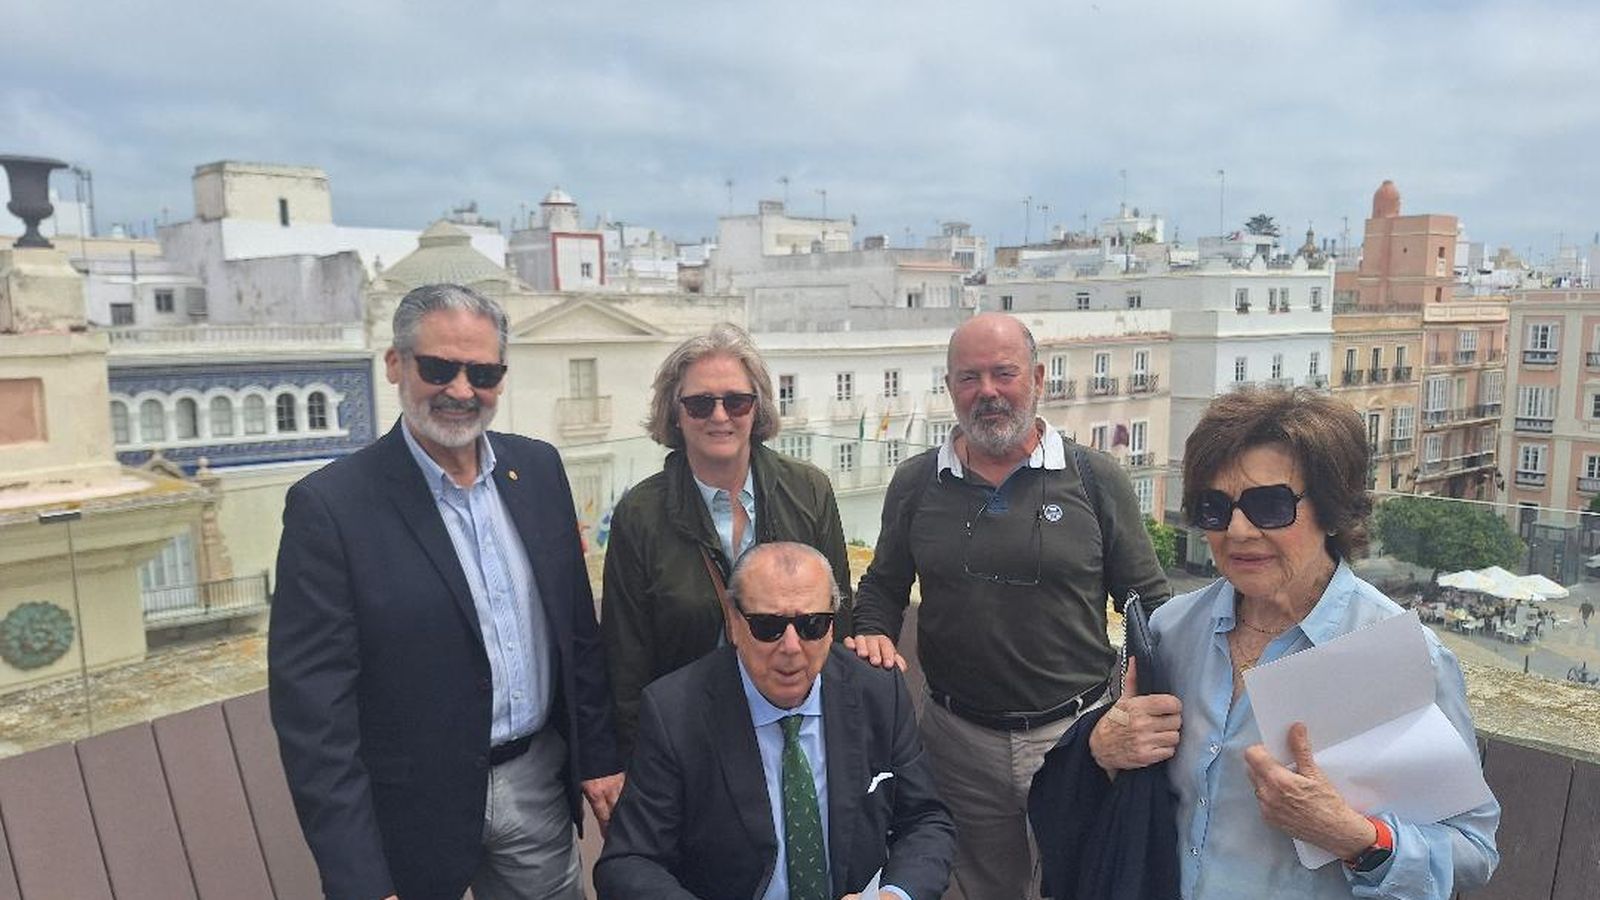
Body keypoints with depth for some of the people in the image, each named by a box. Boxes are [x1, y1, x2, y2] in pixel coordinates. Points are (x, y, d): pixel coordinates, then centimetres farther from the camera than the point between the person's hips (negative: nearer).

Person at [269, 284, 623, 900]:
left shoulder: (538, 469, -1)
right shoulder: (329, 506, -16)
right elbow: (313, 712, -15)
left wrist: (599, 755, 6)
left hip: (540, 782, 4)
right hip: (416, 813, -4)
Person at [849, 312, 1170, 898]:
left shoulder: (1096, 480, -5)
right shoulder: (915, 485, 1)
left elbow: (1150, 601, 0)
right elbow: (882, 588, 12)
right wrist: (873, 635, -8)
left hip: (1076, 735, -2)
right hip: (959, 738, 2)